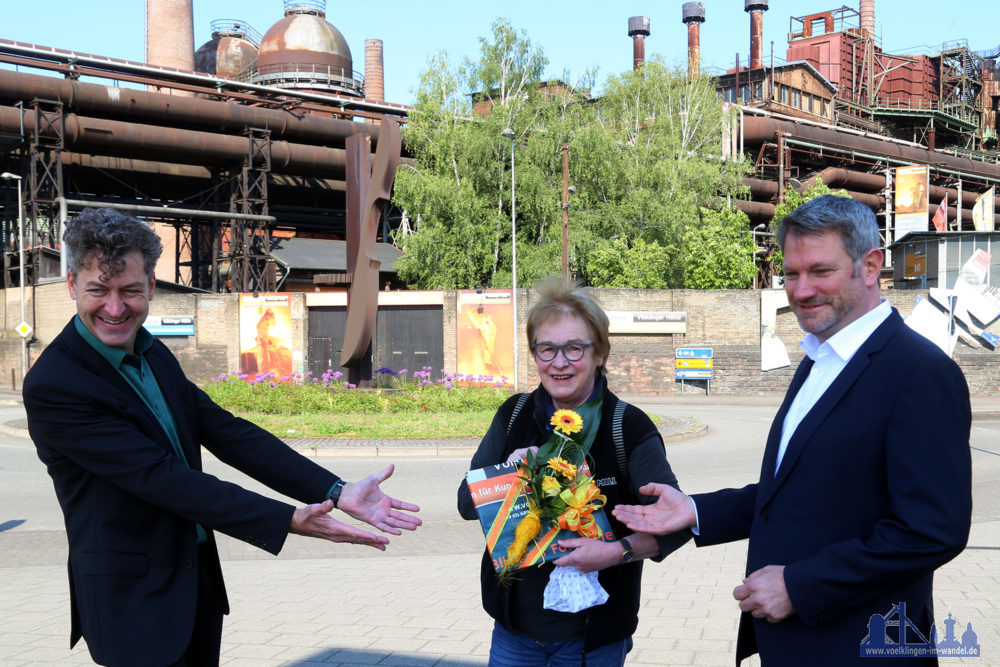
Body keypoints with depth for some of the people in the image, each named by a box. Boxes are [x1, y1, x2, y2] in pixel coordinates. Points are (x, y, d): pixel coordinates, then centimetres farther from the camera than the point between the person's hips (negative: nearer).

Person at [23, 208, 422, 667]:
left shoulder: (154, 354, 5)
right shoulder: (52, 386, -20)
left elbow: (225, 432, -1)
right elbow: (159, 476, -24)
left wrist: (336, 492, -11)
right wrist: (287, 520, -26)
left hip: (198, 581, 7)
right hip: (134, 602, -7)